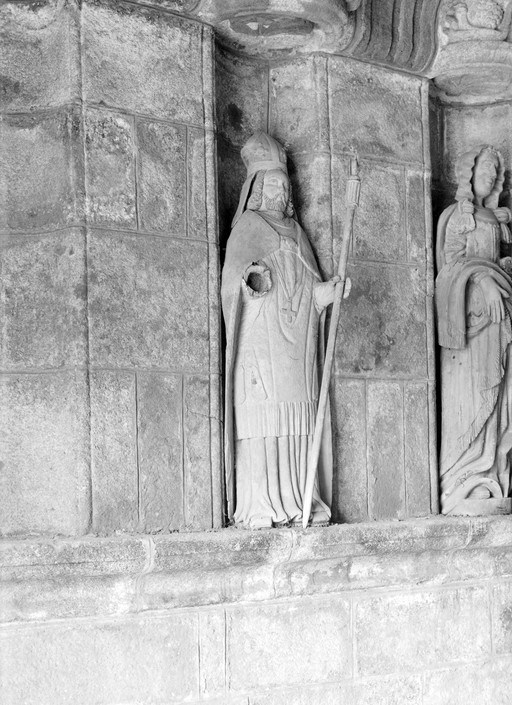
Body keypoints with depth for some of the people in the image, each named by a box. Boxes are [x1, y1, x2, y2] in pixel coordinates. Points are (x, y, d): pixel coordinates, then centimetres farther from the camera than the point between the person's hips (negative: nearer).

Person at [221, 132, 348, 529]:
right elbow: (233, 275, -8)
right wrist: (249, 278, -25)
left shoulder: (296, 232, 24)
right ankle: (256, 508, -15)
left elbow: (311, 286, 19)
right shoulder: (247, 227, 6)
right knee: (261, 420, -13)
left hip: (297, 344, 6)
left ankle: (295, 503, 0)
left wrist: (324, 291, 0)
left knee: (298, 423, 0)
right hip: (260, 340, -6)